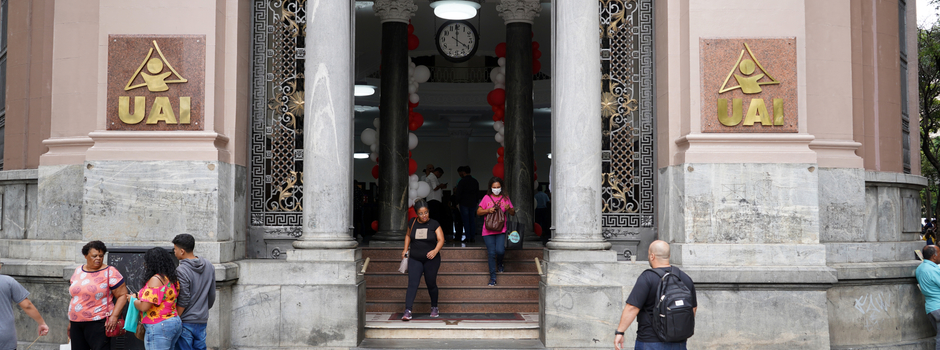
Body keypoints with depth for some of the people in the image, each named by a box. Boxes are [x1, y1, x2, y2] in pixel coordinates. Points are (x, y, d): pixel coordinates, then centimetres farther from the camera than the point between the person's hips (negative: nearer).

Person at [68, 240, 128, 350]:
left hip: (98, 323, -6)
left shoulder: (110, 272, -5)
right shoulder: (78, 271, 13)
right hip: (76, 323, 6)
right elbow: (74, 297, 20)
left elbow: (122, 295, -8)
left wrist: (114, 316, -19)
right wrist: (70, 321, 19)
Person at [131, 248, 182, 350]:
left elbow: (144, 307, -18)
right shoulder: (172, 279, 12)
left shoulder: (156, 279, -15)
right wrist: (139, 295, 20)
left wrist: (133, 300, 2)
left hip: (159, 327, -9)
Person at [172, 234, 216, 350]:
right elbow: (212, 295, 12)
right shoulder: (209, 265, 4)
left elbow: (183, 301, -16)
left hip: (186, 322, -6)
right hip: (202, 320, 6)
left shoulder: (181, 271, -17)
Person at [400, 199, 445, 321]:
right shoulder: (413, 222, 4)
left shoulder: (434, 224, -4)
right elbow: (408, 235, 21)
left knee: (431, 284, 7)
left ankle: (434, 307, 30)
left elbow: (441, 239, -8)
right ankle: (407, 311, -15)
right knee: (412, 284, -10)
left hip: (431, 259, -1)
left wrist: (435, 250, -25)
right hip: (415, 259, 1)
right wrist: (405, 249, 10)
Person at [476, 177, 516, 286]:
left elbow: (513, 213, 10)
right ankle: (492, 277, 7)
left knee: (500, 250, -16)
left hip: (501, 230, 0)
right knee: (491, 253, -3)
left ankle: (499, 264, 20)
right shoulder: (487, 198, 5)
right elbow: (478, 212, 4)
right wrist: (488, 210, -13)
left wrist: (509, 209, -12)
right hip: (488, 231, 0)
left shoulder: (505, 198, 8)